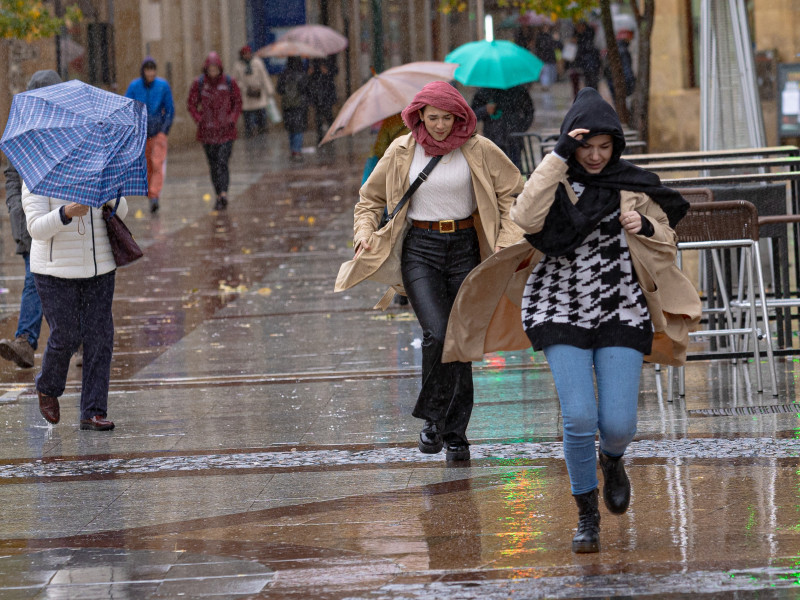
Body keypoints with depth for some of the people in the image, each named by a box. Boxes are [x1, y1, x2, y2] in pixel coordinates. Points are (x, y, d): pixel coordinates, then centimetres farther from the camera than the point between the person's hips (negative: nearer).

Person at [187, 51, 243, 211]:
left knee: (222, 162, -15)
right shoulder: (199, 83, 0)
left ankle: (223, 194, -24)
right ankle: (220, 195, 16)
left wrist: (233, 119, -4)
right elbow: (191, 104, 7)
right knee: (213, 165, 7)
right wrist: (199, 120, -6)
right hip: (207, 131, 2)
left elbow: (237, 102, 9)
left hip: (226, 131, -2)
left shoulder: (229, 82, -1)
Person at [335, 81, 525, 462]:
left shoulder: (478, 150, -2)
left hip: (465, 248, 1)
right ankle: (431, 417, 0)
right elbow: (371, 198, 14)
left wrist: (507, 237, -6)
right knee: (437, 334, -20)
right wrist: (365, 231, -3)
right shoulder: (402, 152, 1)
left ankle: (455, 435, 13)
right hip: (420, 249, -1)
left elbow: (513, 191, 6)